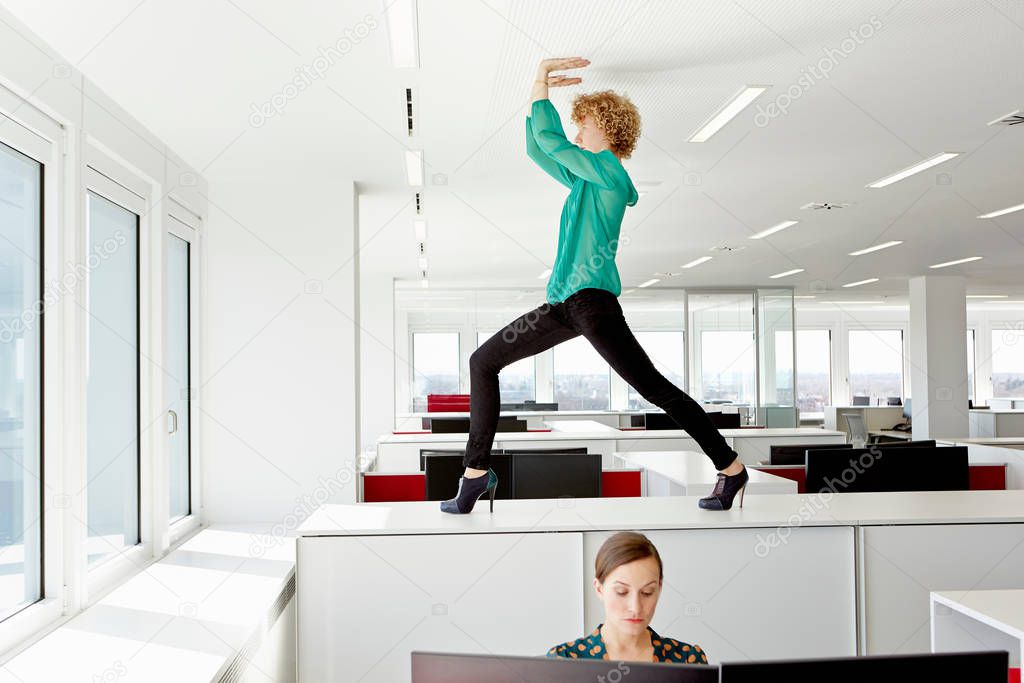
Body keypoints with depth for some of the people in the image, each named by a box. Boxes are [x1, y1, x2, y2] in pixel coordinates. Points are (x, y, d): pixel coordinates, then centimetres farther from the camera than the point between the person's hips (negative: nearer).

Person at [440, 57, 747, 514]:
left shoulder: (608, 168, -3)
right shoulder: (587, 178, 22)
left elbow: (550, 141, -6)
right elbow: (536, 149, 31)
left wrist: (542, 89, 8)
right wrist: (539, 92, 25)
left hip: (591, 300, -10)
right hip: (566, 303, 10)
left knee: (654, 387, -10)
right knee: (483, 362, 9)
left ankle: (729, 466, 2)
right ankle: (476, 471, 11)